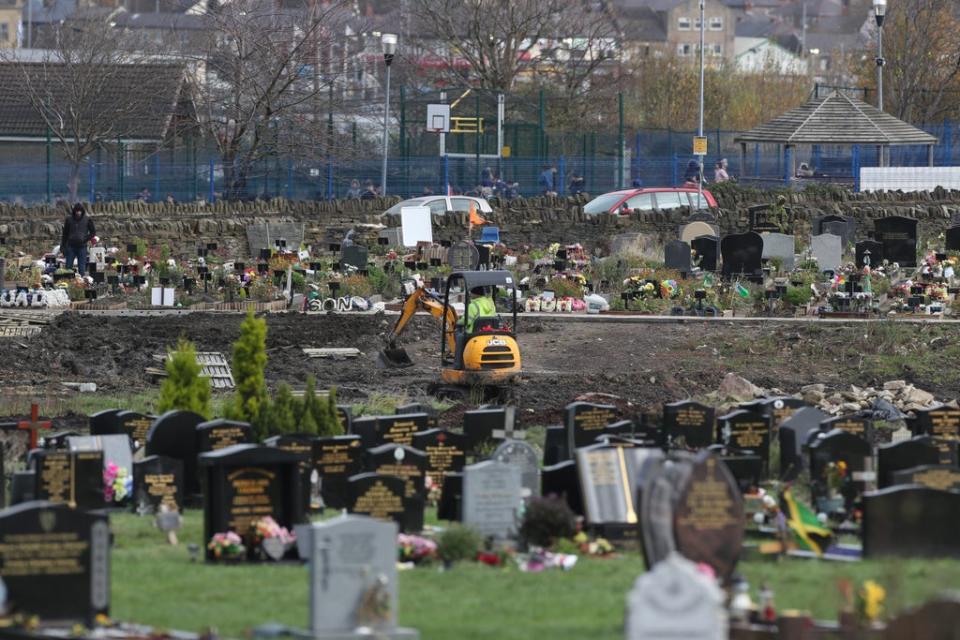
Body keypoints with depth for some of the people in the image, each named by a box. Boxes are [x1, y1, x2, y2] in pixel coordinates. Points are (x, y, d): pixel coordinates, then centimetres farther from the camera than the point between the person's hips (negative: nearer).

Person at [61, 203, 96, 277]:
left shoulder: (87, 220, 0)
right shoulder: (69, 220, 3)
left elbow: (93, 232, 7)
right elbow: (65, 234, 9)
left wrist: (86, 239, -8)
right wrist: (63, 246, 5)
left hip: (82, 246, -1)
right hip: (71, 247, 1)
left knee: (82, 268, 2)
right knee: (68, 266, 2)